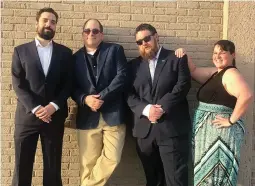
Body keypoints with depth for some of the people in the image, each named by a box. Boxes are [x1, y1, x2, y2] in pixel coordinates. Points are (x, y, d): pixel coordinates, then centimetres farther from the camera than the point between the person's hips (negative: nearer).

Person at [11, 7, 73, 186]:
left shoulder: (65, 52, 9)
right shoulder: (21, 51, 6)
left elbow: (68, 84, 3)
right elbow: (18, 84, -1)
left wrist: (53, 106, -12)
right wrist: (35, 108, -13)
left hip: (54, 117, 1)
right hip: (27, 116, 0)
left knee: (53, 167, 6)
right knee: (22, 166, 4)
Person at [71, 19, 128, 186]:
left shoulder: (115, 50, 6)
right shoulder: (76, 57, 14)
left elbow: (122, 77, -6)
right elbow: (72, 87, 9)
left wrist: (102, 97, -14)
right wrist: (85, 99, -11)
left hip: (113, 114, -1)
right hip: (87, 117, 2)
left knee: (112, 159, -4)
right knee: (88, 163, 5)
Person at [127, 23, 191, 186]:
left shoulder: (177, 58, 4)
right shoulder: (134, 65, 14)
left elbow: (183, 85, -8)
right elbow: (130, 95, 4)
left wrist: (161, 107, -16)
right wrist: (146, 109, -14)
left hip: (172, 128, -3)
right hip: (145, 130, 4)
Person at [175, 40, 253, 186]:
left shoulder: (230, 73, -14)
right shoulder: (214, 73, 13)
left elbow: (247, 95, -29)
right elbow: (193, 71, 22)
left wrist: (231, 120, -24)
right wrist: (184, 57, 5)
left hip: (221, 131, -9)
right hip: (209, 131, 9)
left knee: (217, 173, 0)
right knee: (207, 170, 16)